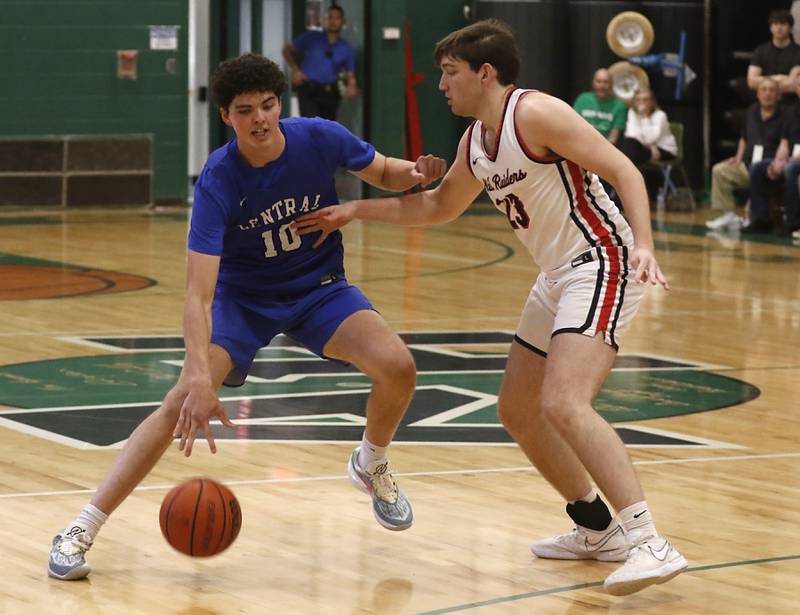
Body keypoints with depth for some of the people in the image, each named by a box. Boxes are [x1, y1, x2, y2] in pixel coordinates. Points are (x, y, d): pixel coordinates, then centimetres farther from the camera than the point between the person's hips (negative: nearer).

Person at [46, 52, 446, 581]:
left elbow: (384, 173, 3)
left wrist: (414, 174, -23)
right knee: (183, 400, -22)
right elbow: (198, 294, -33)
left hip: (319, 288, 2)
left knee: (397, 365, -23)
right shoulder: (218, 182, -26)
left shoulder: (320, 139, -18)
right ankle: (81, 531, -17)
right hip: (243, 296, -2)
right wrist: (201, 381, -46)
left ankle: (372, 465, 11)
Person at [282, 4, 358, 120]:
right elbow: (287, 50, 11)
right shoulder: (311, 37, 2)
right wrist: (295, 70, -3)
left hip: (330, 93, 3)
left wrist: (352, 86, -14)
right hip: (308, 90, -3)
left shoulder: (347, 49, 7)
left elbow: (350, 75, 8)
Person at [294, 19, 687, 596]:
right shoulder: (475, 143, 14)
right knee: (517, 410, 16)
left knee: (563, 405, -26)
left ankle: (650, 543, -30)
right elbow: (439, 205, 32)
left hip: (600, 262, -10)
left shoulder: (535, 113, -14)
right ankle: (597, 531, 27)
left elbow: (623, 170, -20)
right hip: (557, 276, 10)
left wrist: (643, 243, -34)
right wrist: (355, 210, 28)